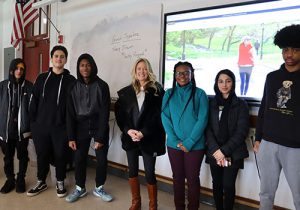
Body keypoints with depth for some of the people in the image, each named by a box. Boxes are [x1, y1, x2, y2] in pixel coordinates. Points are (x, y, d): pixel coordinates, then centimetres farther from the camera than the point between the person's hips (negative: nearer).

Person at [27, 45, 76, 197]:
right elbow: (34, 101, 6)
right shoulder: (42, 78, 6)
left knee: (60, 155, 8)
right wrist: (33, 122, 1)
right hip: (41, 125, 3)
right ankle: (41, 182, 32)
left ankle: (60, 182, 28)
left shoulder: (70, 80, -1)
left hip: (61, 126, -2)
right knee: (42, 155, 13)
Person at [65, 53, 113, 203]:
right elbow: (70, 113, 0)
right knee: (79, 158, 6)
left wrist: (100, 137, -14)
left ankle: (99, 188, 26)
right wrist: (71, 137, -6)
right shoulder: (74, 86, 0)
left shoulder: (101, 86, -7)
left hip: (99, 127, -1)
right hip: (81, 128, 2)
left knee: (102, 159, 4)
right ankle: (80, 188, 28)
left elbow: (104, 113, -10)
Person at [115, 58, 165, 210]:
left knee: (150, 173, 1)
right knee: (132, 170, 12)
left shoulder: (157, 91, -2)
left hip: (149, 139, -3)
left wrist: (143, 133, -15)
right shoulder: (126, 92, 8)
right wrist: (128, 130, -12)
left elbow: (158, 115, -7)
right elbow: (119, 114, 4)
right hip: (130, 138, 4)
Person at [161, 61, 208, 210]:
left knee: (192, 178, 8)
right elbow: (165, 118, -2)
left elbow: (202, 120, -9)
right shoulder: (169, 94, 3)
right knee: (177, 177, 14)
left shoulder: (199, 94, -4)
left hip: (195, 145, -2)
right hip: (174, 144, 3)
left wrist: (189, 142, -14)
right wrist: (176, 141, -12)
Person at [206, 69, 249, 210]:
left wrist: (225, 150, -13)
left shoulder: (241, 105, 0)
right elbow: (207, 128, 0)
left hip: (233, 153, -2)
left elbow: (241, 131, -6)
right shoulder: (211, 103, 5)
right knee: (217, 184, 8)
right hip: (214, 152, 2)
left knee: (228, 185, 0)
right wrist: (215, 149, -13)